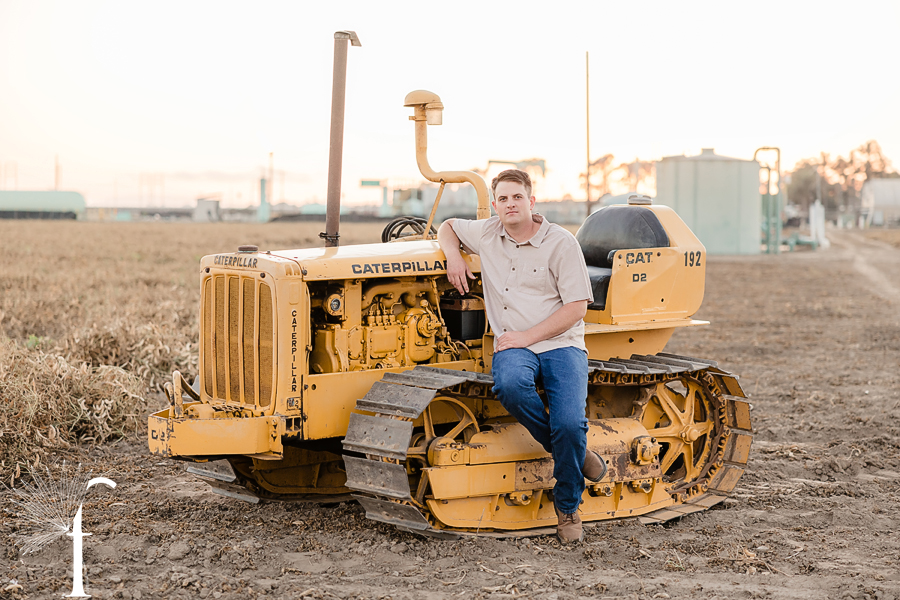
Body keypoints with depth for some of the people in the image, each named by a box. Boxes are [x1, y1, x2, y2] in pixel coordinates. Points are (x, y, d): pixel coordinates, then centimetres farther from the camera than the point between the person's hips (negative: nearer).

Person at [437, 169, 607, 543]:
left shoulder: (561, 243, -1)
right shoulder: (486, 235, 11)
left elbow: (576, 306, -5)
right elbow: (447, 228, 30)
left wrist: (528, 336, -14)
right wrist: (453, 256, 6)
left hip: (561, 344, -2)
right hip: (513, 348, 2)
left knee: (569, 425, -25)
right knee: (510, 385, -37)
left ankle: (568, 507, -1)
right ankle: (566, 449, -11)